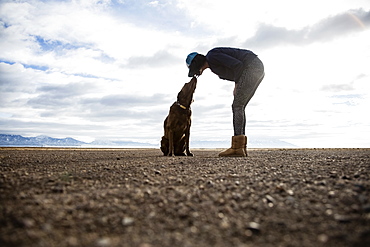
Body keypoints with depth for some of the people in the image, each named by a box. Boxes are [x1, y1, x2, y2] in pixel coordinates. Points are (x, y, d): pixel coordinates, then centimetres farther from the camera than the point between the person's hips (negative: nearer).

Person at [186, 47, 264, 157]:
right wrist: (237, 86, 9)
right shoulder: (214, 66, 21)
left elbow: (237, 65, -18)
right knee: (239, 107, 5)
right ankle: (241, 147, 2)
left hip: (252, 67, -10)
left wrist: (237, 84, -6)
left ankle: (237, 148, -17)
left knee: (237, 106, -13)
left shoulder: (212, 56, -10)